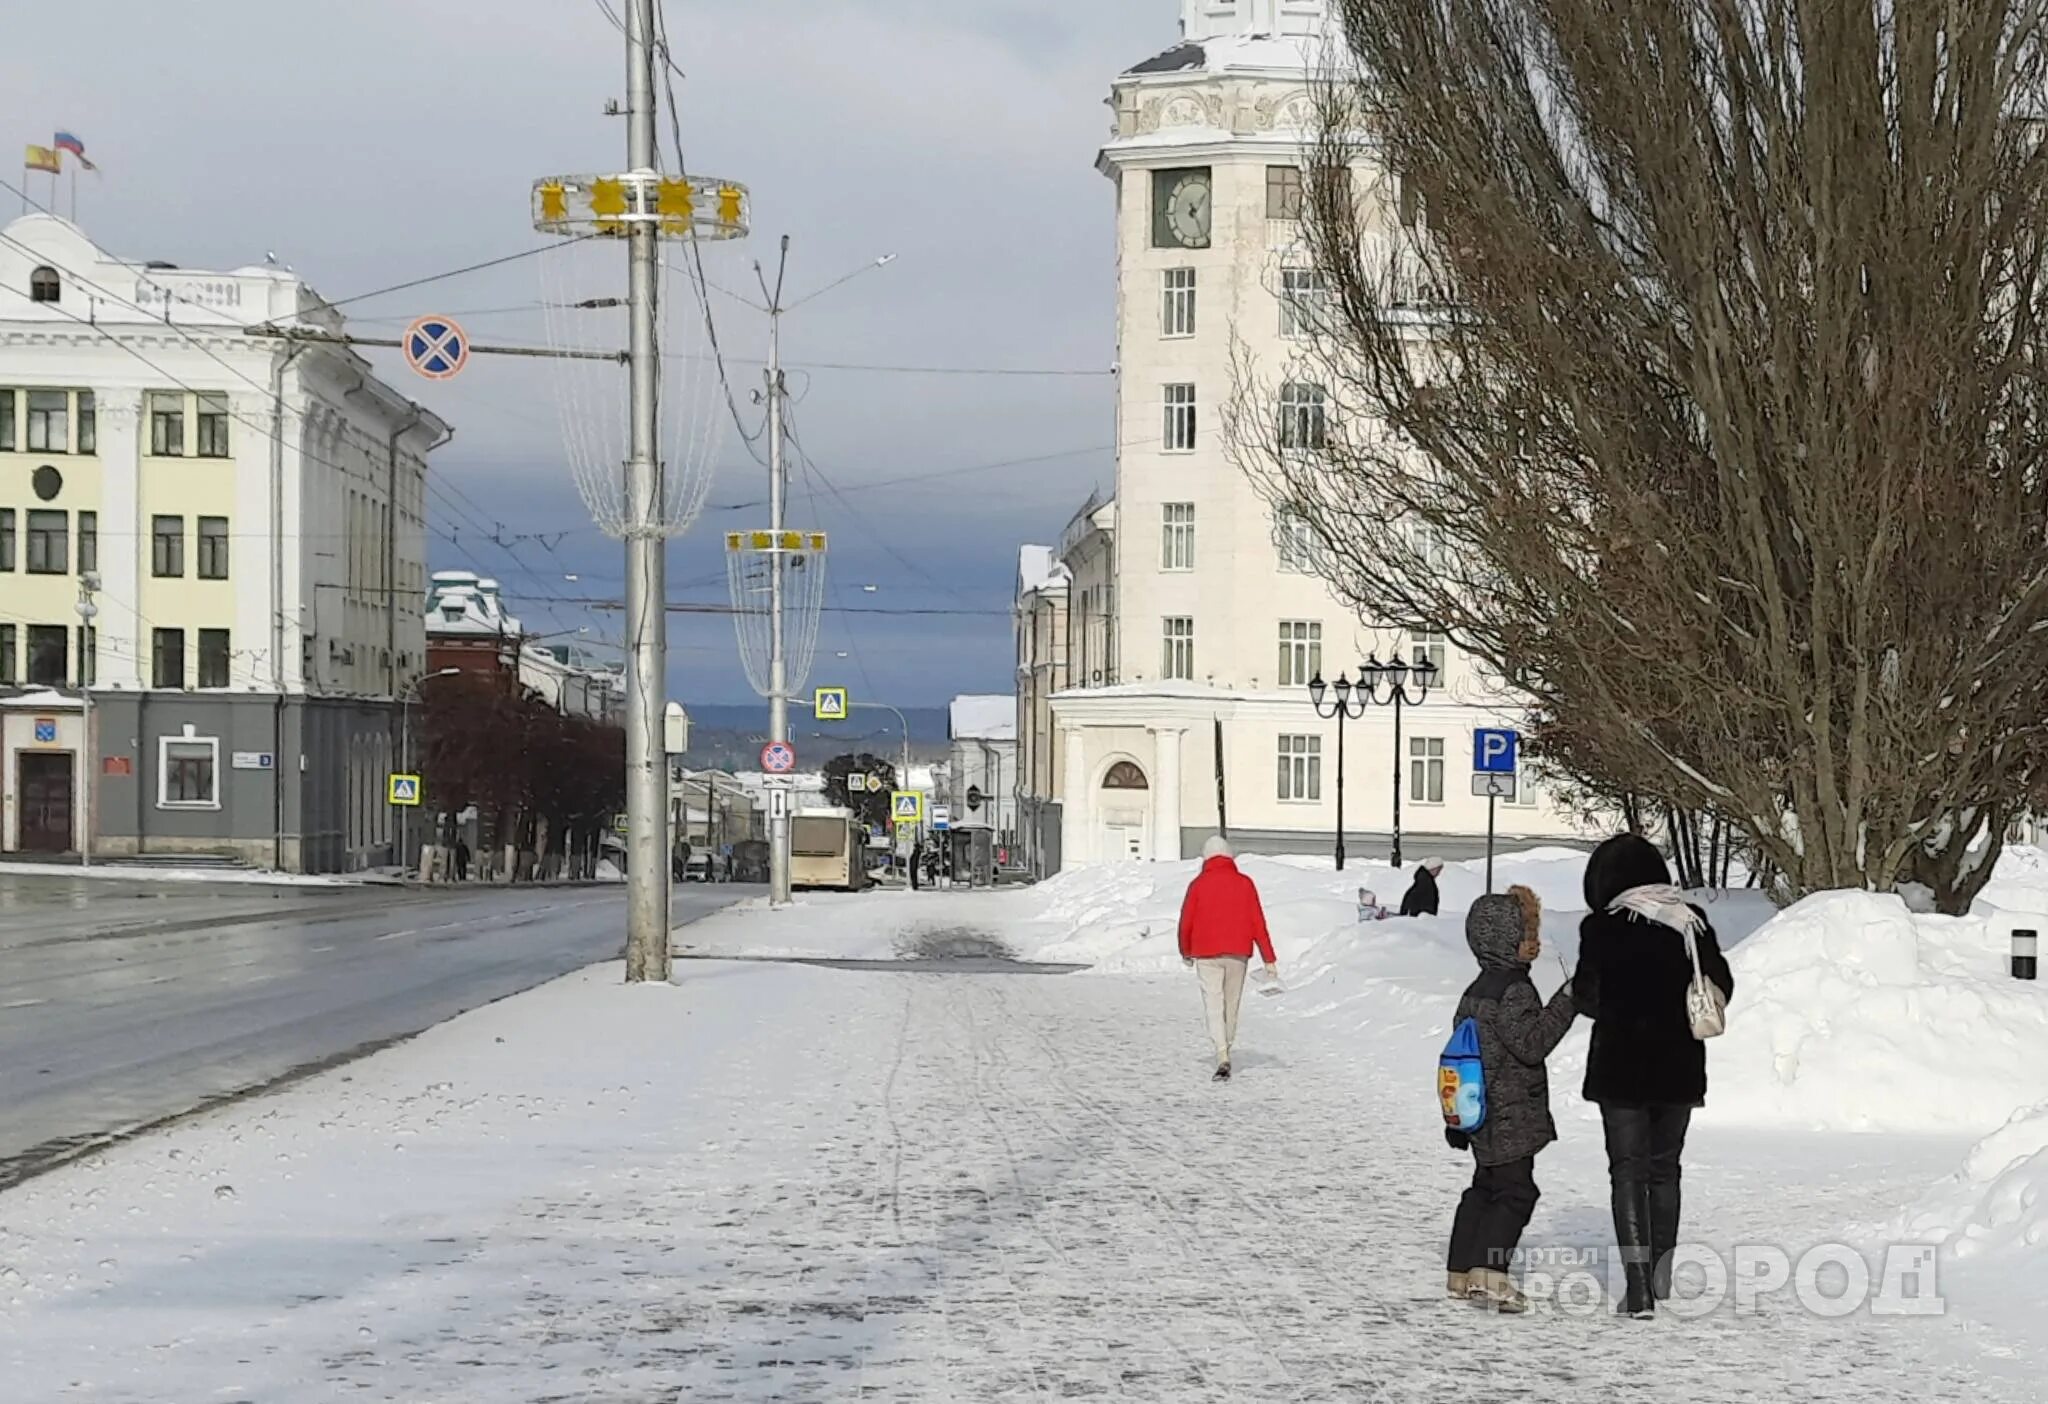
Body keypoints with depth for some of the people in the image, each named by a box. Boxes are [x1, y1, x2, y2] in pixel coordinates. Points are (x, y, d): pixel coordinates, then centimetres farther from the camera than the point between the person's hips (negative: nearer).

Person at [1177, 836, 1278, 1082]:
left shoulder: (1199, 884, -2)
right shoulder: (1245, 884, 2)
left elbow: (1186, 923, 1)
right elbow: (1258, 923, -1)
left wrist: (1185, 952, 19)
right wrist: (1269, 960, 0)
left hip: (1207, 954, -2)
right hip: (1238, 954, 2)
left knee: (1214, 1007, -6)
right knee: (1231, 1004, 15)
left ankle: (1223, 1059, -22)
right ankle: (1226, 1049, 29)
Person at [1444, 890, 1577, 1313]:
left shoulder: (1476, 991, 14)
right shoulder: (1513, 990, -17)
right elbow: (1530, 1044, -22)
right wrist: (1566, 1001, -20)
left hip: (1484, 1114, 10)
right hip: (1511, 1114, -10)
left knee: (1484, 1189, 16)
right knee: (1515, 1191, -10)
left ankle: (1462, 1271, 18)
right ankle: (1490, 1271, -20)